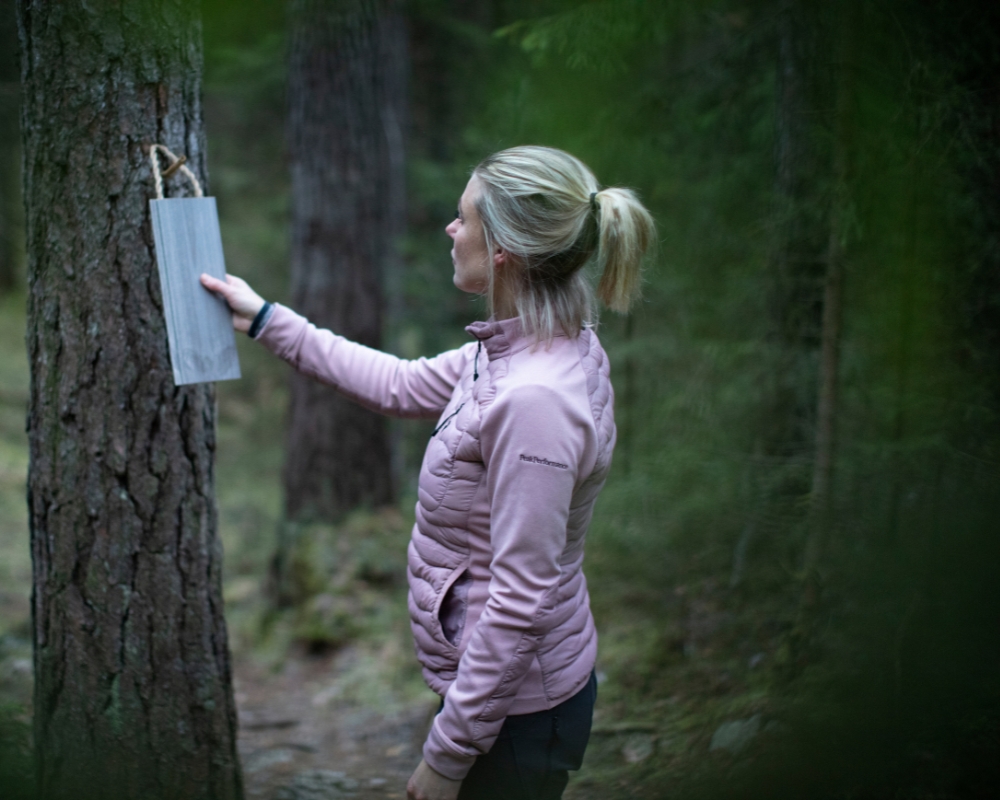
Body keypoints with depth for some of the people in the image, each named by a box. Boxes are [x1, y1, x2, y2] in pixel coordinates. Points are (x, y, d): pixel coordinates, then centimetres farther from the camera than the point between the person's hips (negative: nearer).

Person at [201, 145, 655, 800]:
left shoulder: (533, 401, -29)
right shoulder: (519, 350, 1)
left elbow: (521, 602, -28)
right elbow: (405, 387, 16)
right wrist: (267, 321, 21)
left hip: (515, 713, -9)